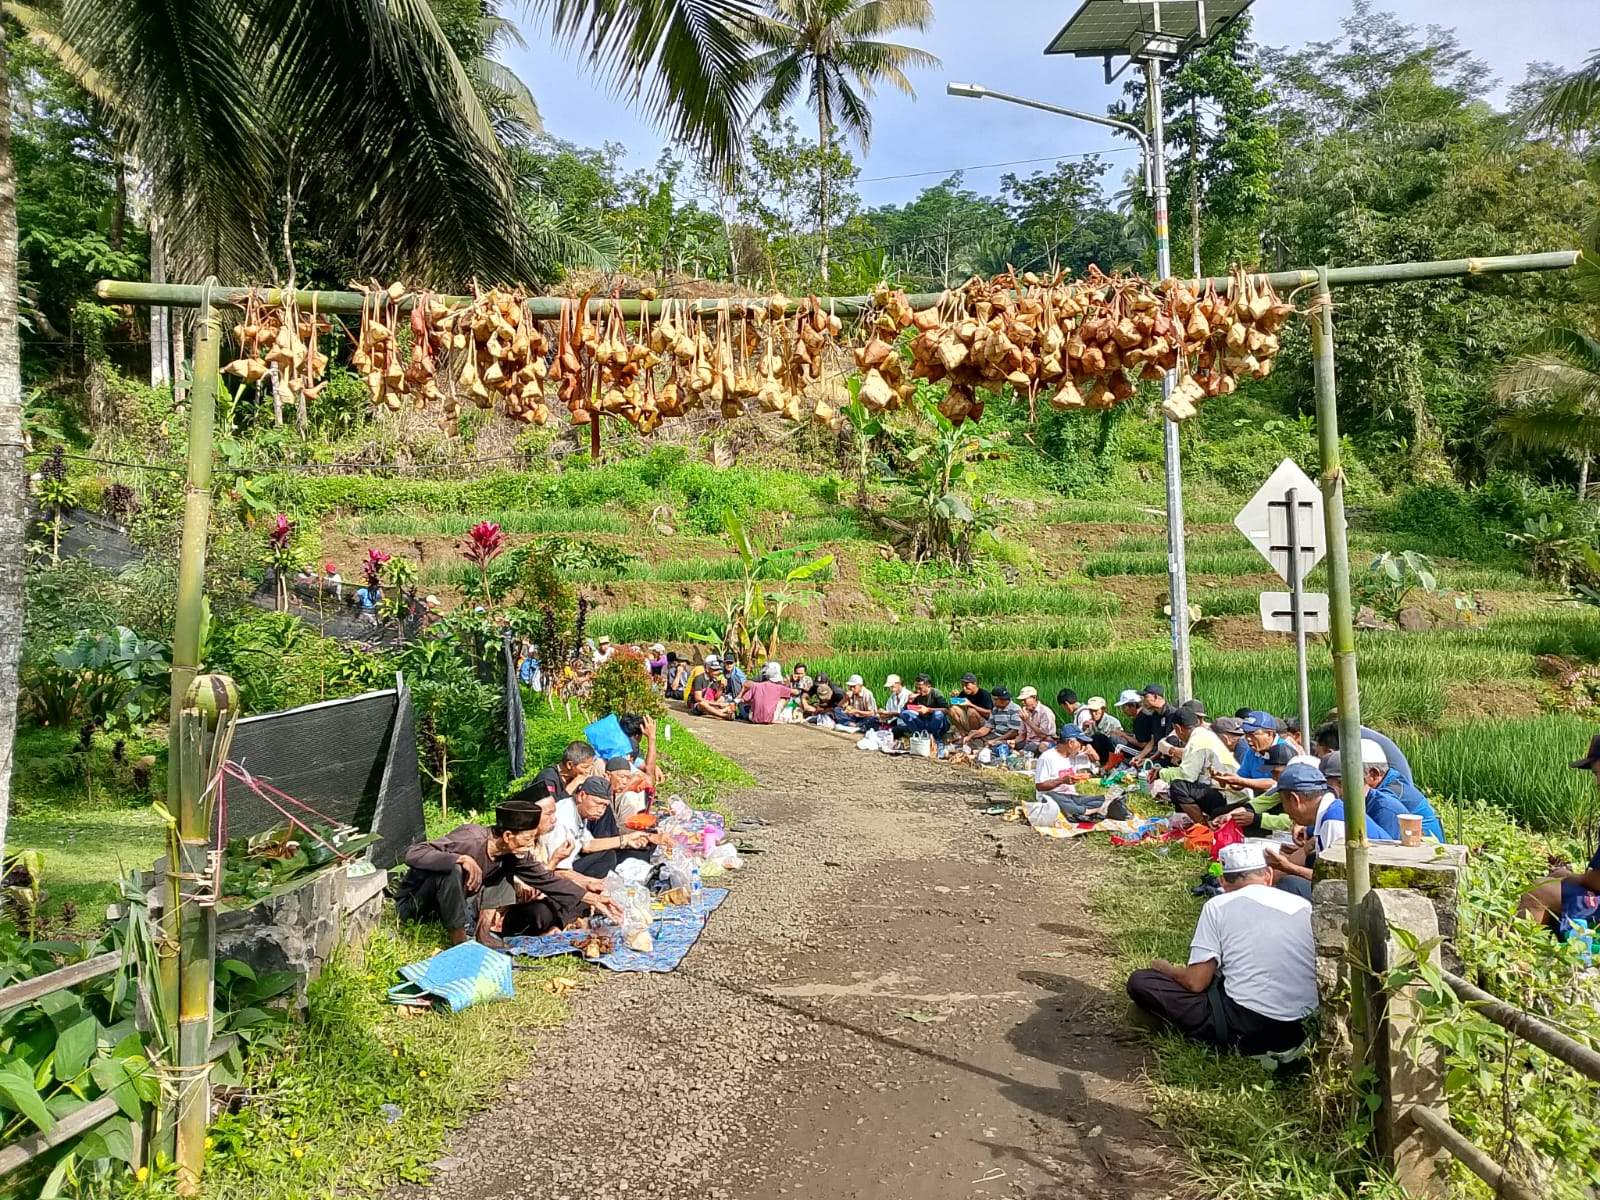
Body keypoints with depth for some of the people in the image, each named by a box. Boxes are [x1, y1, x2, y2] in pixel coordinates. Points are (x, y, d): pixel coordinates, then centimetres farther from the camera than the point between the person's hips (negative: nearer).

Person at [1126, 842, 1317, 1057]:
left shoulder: (1218, 906, -5)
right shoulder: (1304, 906, 6)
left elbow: (1196, 982, -8)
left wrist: (1166, 969, 14)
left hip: (1246, 1027, -6)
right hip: (1297, 1028, 6)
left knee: (1140, 982, 3)